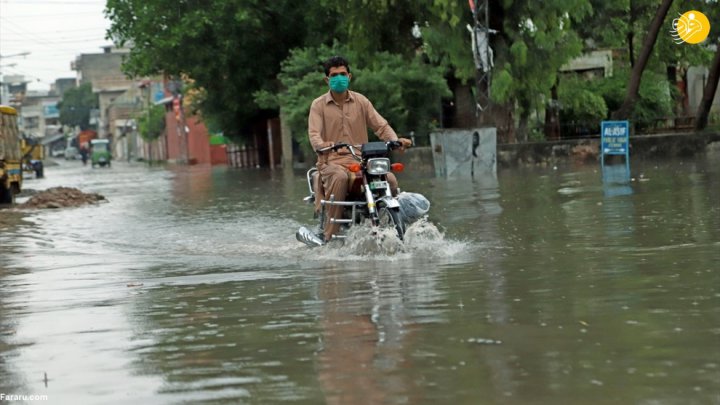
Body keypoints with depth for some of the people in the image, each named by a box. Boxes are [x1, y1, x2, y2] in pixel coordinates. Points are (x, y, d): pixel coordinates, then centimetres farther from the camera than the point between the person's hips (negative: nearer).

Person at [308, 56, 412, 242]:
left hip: (361, 161, 3)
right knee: (340, 178, -38)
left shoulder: (361, 101, 12)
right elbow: (314, 133, -9)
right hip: (332, 161, -3)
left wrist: (396, 141, -15)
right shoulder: (319, 105, 5)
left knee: (390, 179, -24)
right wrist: (322, 145, -34)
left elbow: (380, 126, 6)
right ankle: (330, 236, -34)